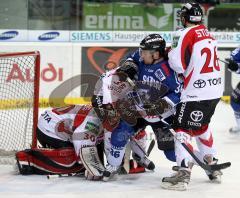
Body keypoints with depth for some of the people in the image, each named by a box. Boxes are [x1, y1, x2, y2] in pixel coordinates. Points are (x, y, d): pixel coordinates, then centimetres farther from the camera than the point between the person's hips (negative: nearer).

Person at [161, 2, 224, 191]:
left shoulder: (185, 34, -11)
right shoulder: (208, 34, 15)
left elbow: (177, 64, -17)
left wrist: (171, 53, 3)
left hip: (197, 92, -8)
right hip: (215, 89, 8)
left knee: (183, 127, -6)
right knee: (201, 126, 25)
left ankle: (184, 173, -16)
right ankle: (213, 165, 29)